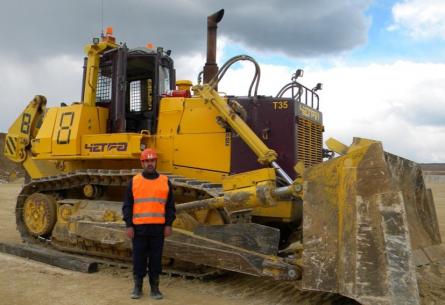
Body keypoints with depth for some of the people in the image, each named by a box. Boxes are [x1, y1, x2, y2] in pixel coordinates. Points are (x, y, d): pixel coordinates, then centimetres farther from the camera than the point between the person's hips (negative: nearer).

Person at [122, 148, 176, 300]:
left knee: (156, 259, 7)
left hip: (158, 228, 0)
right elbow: (127, 206, 4)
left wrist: (169, 224, 0)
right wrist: (128, 225, -3)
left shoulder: (165, 181, 7)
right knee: (139, 258, 7)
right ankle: (137, 287, 21)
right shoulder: (134, 181, 5)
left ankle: (155, 288, 20)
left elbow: (170, 206, 8)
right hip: (139, 228, 0)